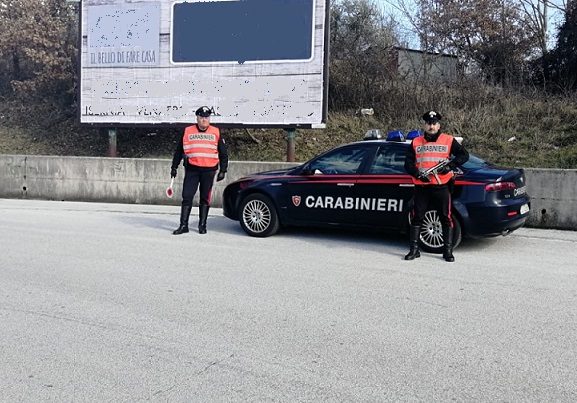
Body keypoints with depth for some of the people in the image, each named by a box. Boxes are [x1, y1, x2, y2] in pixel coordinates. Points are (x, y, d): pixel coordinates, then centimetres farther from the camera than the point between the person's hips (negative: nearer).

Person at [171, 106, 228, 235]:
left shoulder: (216, 133, 8)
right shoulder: (188, 131, 8)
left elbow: (223, 153, 10)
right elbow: (179, 151, 13)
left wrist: (222, 170, 4)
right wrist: (174, 167, 9)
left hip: (209, 170, 0)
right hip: (192, 169, 0)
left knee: (205, 199, 6)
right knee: (187, 197, -3)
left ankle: (202, 225, 15)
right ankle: (183, 225, 3)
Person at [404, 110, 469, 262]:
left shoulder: (448, 140, 4)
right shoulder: (416, 142, 10)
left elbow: (464, 154, 2)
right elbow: (408, 163, 6)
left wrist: (450, 166, -12)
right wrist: (417, 174, -11)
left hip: (441, 187, -1)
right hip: (421, 187, 2)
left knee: (446, 218, 3)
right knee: (416, 218, 3)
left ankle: (448, 251, 13)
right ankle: (414, 249, 12)